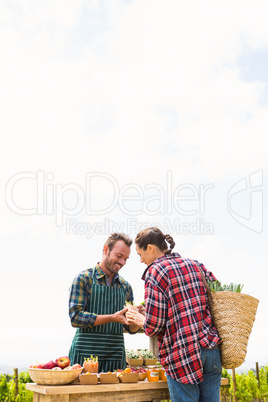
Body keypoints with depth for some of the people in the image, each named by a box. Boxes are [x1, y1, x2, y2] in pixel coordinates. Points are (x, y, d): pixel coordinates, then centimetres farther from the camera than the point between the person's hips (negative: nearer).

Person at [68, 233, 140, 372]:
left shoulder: (125, 286, 13)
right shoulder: (84, 278, -1)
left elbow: (130, 328, 15)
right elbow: (75, 317, -11)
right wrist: (112, 318, -17)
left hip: (115, 358, 4)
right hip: (85, 355, -4)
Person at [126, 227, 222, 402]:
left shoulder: (155, 271, -7)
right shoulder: (196, 265, 12)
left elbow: (154, 325, -12)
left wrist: (141, 320, 9)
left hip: (183, 354, -6)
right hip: (212, 349, 6)